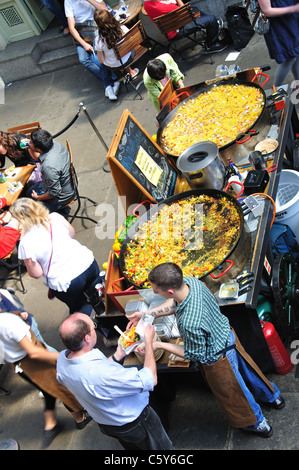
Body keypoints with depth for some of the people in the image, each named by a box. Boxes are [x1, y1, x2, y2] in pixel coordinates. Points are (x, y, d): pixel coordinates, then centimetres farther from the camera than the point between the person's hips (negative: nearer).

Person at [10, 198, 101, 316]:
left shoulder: (26, 244, -19)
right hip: (89, 264, 5)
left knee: (77, 307, 23)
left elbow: (36, 274, -8)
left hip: (67, 283, -5)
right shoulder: (55, 217, -6)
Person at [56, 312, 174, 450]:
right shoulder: (102, 373, -45)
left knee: (131, 446, 36)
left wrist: (117, 356, -1)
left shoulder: (62, 358, -20)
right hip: (134, 423, -7)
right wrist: (149, 341, -24)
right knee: (161, 446, 23)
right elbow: (151, 379, -34)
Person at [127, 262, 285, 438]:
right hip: (227, 335, 7)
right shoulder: (191, 281, -22)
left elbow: (195, 354, -24)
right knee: (247, 371, 34)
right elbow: (174, 303, 0)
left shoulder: (189, 323, -45)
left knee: (232, 394, 24)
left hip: (218, 359, -7)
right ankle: (273, 396, 62)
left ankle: (258, 423, 51)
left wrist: (159, 344, -19)